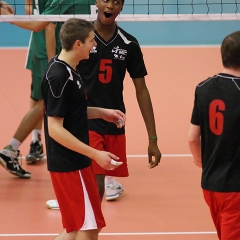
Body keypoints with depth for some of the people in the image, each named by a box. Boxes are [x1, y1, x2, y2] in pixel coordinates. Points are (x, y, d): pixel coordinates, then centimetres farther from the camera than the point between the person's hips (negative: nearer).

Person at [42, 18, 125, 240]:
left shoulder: (66, 69, 8)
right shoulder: (59, 77, -21)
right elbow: (55, 129, -23)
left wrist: (101, 112, 10)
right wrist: (95, 154, -24)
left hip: (74, 162, 10)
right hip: (69, 165, -10)